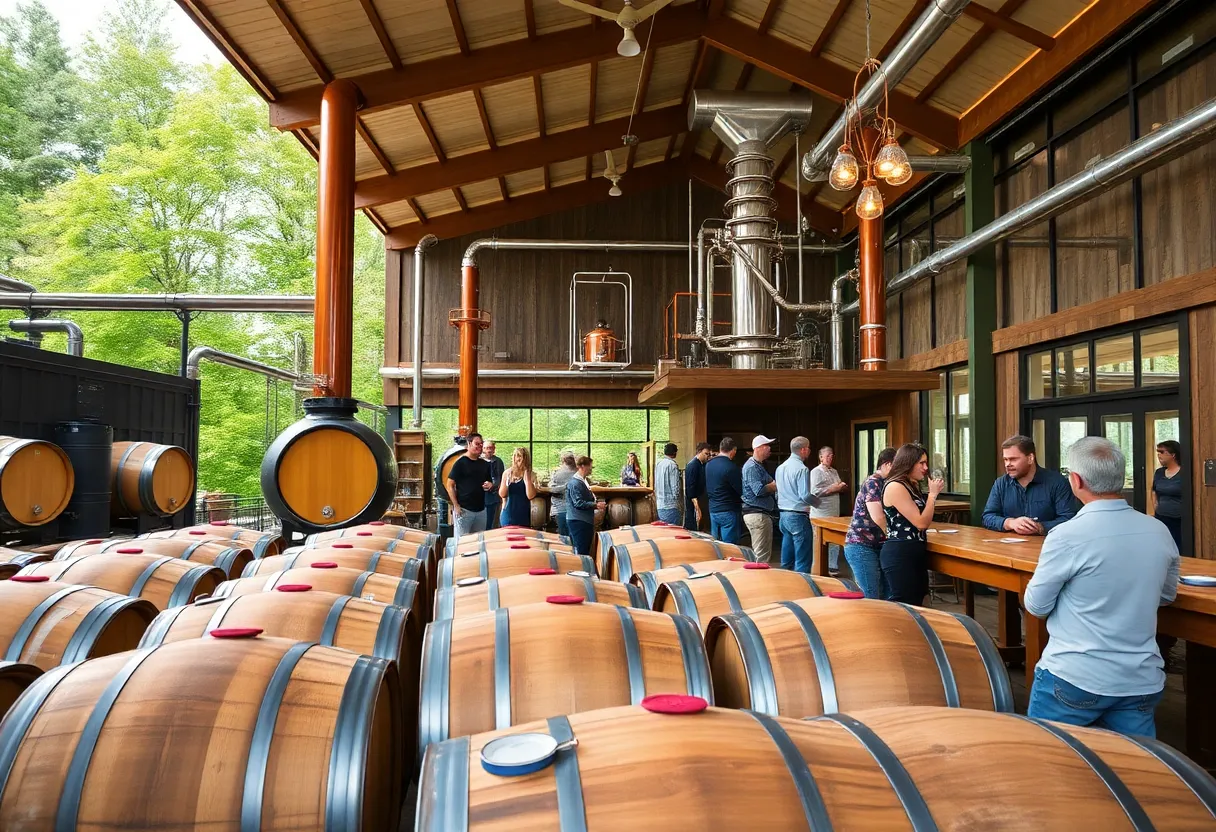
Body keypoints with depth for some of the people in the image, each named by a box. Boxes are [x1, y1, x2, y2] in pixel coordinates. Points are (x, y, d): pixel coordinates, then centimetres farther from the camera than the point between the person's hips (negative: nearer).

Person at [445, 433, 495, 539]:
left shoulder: (485, 464, 12)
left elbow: (490, 482, 23)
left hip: (481, 509, 6)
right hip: (464, 510, -6)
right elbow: (450, 485, -7)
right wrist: (456, 506, -13)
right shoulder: (460, 463, -5)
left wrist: (490, 485, -2)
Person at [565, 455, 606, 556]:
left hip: (584, 521, 10)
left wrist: (596, 502, 12)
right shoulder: (575, 483, -17)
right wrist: (596, 505, -18)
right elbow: (578, 503, -21)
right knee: (581, 551, -9)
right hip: (578, 521, -10)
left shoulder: (583, 481, 15)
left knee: (586, 549, 13)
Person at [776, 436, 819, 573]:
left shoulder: (780, 468, 10)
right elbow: (805, 495, -20)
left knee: (786, 561, 14)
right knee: (802, 561, -3)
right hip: (798, 516, -8)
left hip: (783, 515, 8)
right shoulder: (802, 469, -15)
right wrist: (818, 501, -3)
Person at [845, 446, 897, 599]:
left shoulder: (883, 483, 13)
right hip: (861, 547, -9)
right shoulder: (872, 483, -14)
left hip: (878, 546, 9)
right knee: (872, 598, -7)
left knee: (886, 595, 7)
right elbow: (878, 517, -22)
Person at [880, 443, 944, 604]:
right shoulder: (895, 487, -15)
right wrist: (933, 493, -8)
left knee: (916, 605, 12)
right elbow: (921, 523, -17)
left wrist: (933, 493, 11)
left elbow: (924, 522, 18)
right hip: (899, 555, -10)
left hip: (915, 552, 10)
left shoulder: (911, 486, 15)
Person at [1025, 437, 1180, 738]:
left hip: (1075, 679, -5)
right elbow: (1167, 595, 17)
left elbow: (1036, 606, -7)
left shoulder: (1067, 536, -19)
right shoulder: (1160, 533, -1)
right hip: (1142, 682, 5)